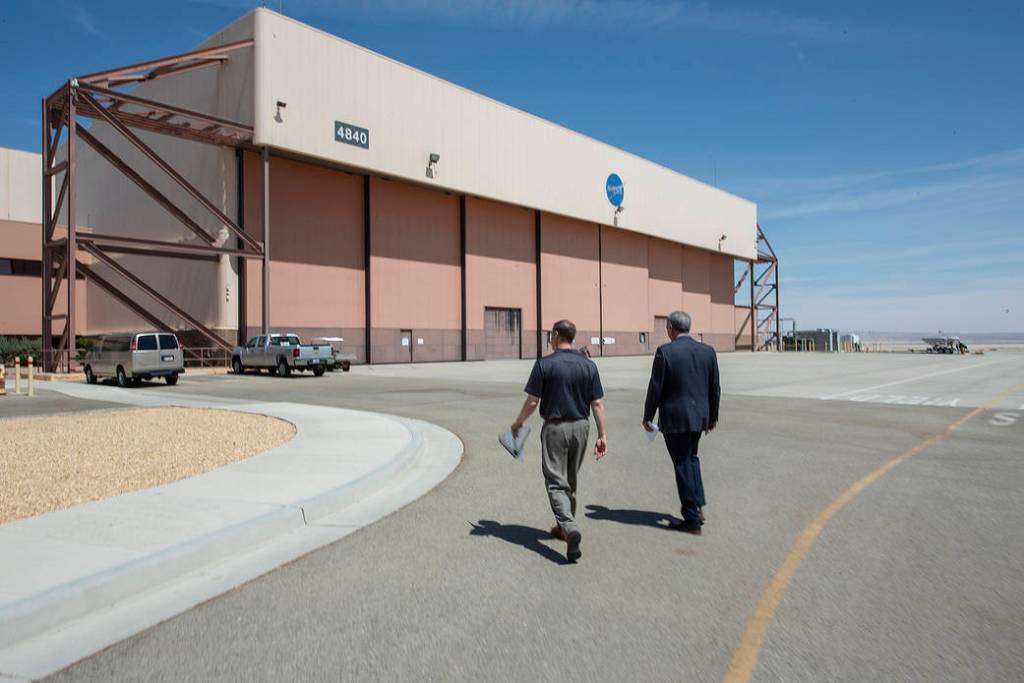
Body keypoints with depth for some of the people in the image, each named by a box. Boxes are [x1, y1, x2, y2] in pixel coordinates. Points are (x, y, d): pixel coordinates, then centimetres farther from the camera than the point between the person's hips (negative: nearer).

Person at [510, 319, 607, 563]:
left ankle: (570, 527, -20)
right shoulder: (588, 365, 1)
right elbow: (597, 404, -1)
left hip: (555, 427, -4)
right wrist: (602, 435, 4)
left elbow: (532, 401, -9)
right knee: (571, 481, 19)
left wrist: (518, 423, 6)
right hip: (581, 426, 5)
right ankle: (563, 527, 31)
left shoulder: (544, 364, -10)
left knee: (556, 482, 0)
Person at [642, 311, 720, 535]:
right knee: (691, 457, 26)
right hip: (699, 416, 5)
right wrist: (713, 416, 18)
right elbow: (715, 388, 7)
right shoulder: (708, 351, 1)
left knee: (683, 464, 5)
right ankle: (697, 506, 24)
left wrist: (648, 416, 0)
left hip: (674, 418, -5)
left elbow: (655, 388, -11)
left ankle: (692, 520, 13)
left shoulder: (665, 351, -13)